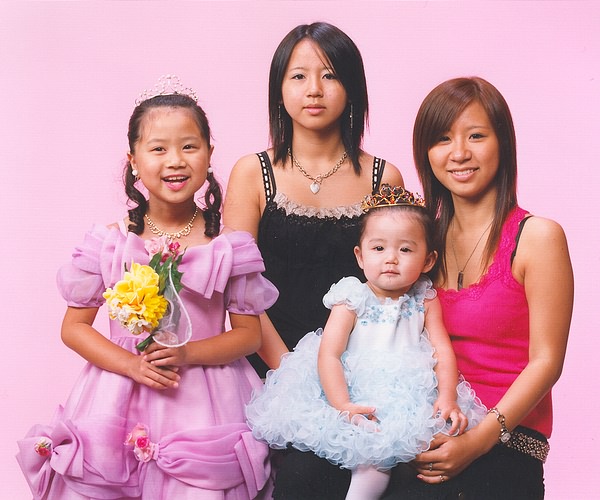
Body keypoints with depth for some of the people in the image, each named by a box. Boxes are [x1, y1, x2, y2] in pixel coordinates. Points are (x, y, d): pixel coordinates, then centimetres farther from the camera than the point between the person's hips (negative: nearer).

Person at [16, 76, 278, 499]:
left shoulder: (228, 247, -2)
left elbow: (250, 334, 2)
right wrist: (132, 365, -12)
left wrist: (188, 355, -15)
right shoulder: (110, 244, 0)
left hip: (204, 401, -1)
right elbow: (74, 326, 4)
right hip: (121, 400, 1)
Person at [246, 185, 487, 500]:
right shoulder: (352, 300, 1)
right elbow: (329, 354, -8)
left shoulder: (424, 300, 9)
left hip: (411, 395, 1)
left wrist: (448, 397, -14)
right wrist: (342, 405, -22)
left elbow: (443, 351, 4)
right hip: (355, 392, -1)